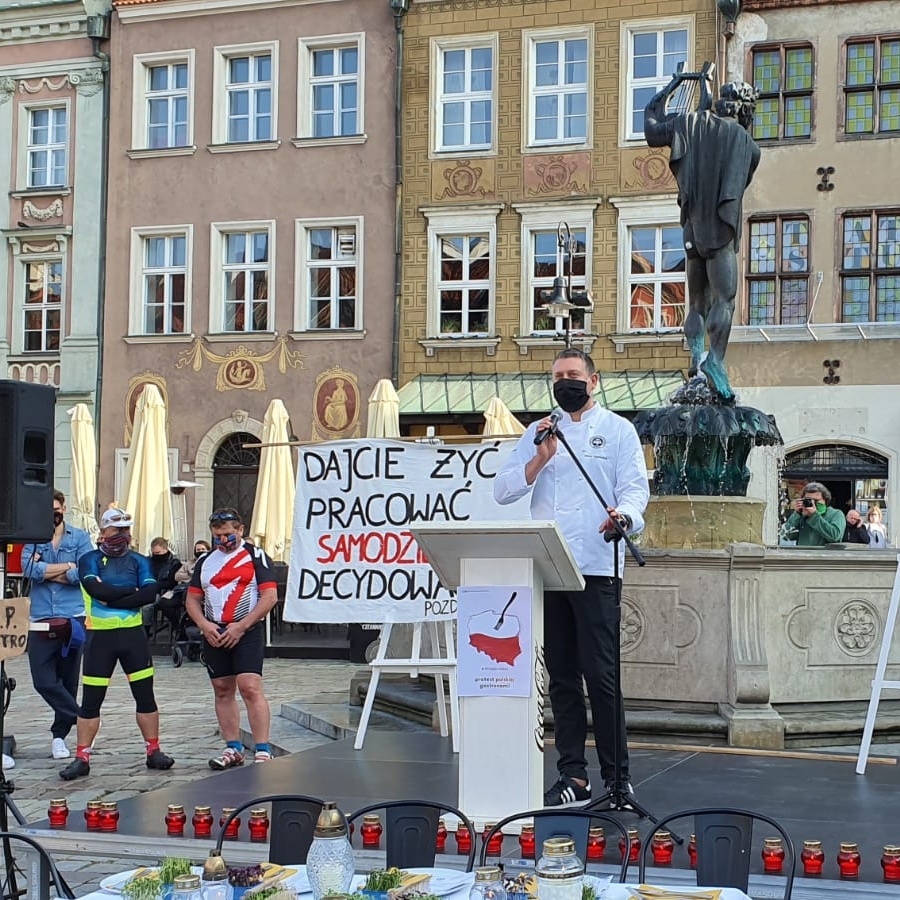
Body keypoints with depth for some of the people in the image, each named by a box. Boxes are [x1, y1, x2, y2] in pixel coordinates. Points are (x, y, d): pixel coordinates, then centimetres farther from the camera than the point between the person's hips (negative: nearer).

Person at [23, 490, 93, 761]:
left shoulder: (80, 538, 6)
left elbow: (84, 573, -10)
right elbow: (29, 569, -9)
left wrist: (46, 572, -6)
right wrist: (67, 566, -8)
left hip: (73, 619, -1)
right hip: (42, 620, 1)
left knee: (68, 682, 6)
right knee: (44, 681, -9)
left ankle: (59, 735, 20)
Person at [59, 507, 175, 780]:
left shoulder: (138, 561, 6)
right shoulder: (90, 561, 1)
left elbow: (150, 593, -10)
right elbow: (97, 590, -18)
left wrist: (111, 598, -15)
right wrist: (131, 591, -10)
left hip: (133, 634, 2)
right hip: (100, 636, -2)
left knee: (145, 695, 6)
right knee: (91, 700, 2)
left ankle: (153, 752, 16)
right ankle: (81, 759, 9)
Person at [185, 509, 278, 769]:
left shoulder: (255, 556, -2)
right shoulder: (205, 561, 14)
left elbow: (270, 596, -9)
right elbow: (192, 598, 15)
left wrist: (242, 626, -14)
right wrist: (204, 625, -4)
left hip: (247, 632, -6)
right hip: (214, 635, 6)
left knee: (250, 688, -15)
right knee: (223, 691, 8)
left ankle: (263, 751, -14)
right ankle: (233, 749, 17)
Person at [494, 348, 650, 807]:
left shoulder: (617, 429, 9)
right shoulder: (538, 433, 18)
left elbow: (635, 487, -2)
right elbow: (503, 489, 10)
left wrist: (623, 515, -24)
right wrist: (540, 459, -6)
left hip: (596, 567, -4)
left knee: (600, 674, -8)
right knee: (561, 677, 6)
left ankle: (617, 777, 0)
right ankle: (573, 777, 12)